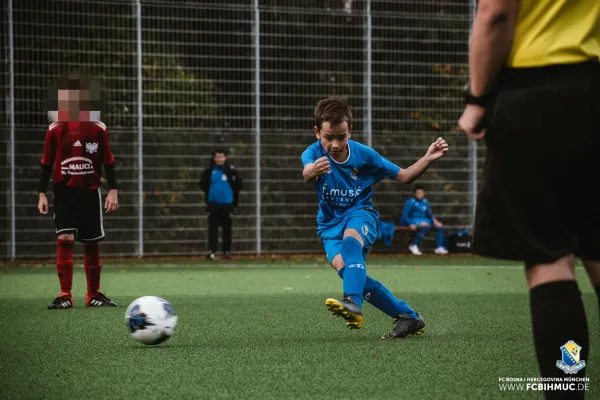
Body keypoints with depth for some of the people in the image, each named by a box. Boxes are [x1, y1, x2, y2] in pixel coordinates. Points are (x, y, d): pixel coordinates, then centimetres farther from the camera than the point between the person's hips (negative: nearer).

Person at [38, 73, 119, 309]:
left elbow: (108, 163, 6)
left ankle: (94, 294, 17)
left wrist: (113, 191, -1)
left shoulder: (98, 129, 1)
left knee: (92, 244, 6)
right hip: (64, 192, -1)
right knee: (65, 239, -14)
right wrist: (42, 194, 2)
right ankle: (65, 295, -13)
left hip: (91, 192, 1)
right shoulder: (55, 130, 0)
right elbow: (46, 164, 6)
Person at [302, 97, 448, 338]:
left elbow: (403, 176, 3)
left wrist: (428, 159, -14)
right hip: (330, 224, 1)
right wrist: (312, 171, -63)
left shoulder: (363, 154, -7)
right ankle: (408, 317, -15)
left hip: (360, 213, -1)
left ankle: (354, 304, -56)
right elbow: (307, 171, -38)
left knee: (350, 240, -36)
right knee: (345, 268, -24)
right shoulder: (314, 153, -12)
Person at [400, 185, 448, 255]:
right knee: (426, 226, -35)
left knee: (439, 225, -5)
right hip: (413, 220, -7)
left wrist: (434, 220, -4)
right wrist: (411, 224, -26)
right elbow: (404, 215, -11)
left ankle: (439, 247, -6)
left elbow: (429, 214, 16)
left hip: (423, 220, 7)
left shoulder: (425, 202, 12)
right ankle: (413, 245, -30)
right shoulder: (410, 202, -8)